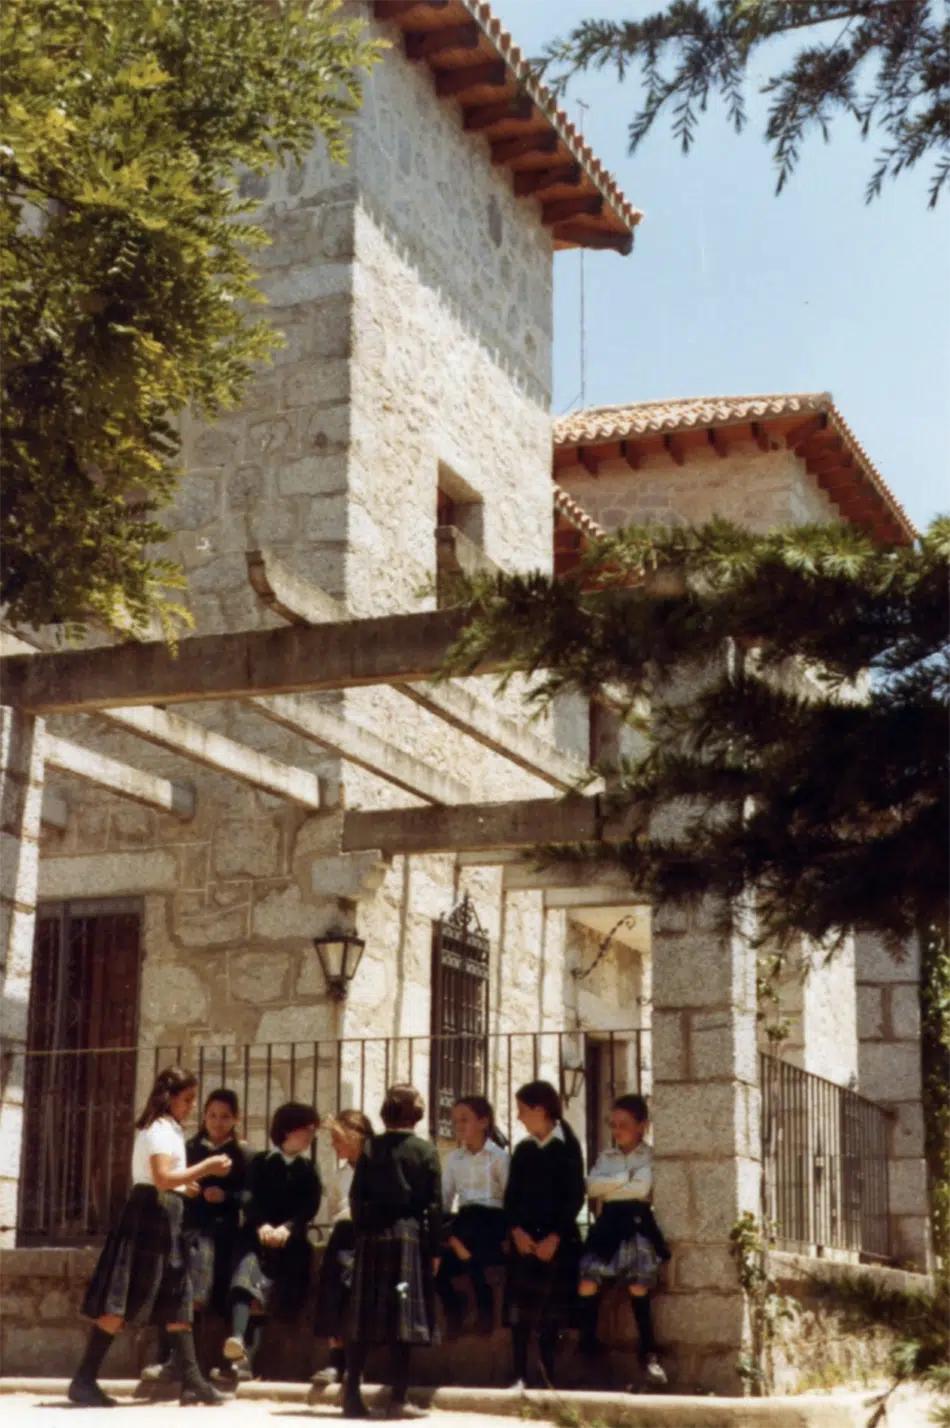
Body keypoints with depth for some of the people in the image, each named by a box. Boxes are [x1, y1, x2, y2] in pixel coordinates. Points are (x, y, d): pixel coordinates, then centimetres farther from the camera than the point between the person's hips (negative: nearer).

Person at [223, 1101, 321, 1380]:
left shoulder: (308, 1169, 18)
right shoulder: (260, 1162, 14)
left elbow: (310, 1206, 4)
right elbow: (248, 1197, 1)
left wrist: (286, 1228, -16)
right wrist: (261, 1225, -19)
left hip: (291, 1240, 1)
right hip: (257, 1234, -1)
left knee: (269, 1294, -17)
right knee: (246, 1276, -29)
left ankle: (246, 1357, -19)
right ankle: (237, 1339, -48)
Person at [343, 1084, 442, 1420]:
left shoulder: (370, 1149, 4)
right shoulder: (425, 1151, -3)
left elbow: (356, 1197, 3)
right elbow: (434, 1204, -4)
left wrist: (363, 1230, 12)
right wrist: (435, 1248, 1)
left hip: (372, 1236, 3)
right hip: (410, 1236, -3)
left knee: (364, 1317, 7)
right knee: (403, 1316, -1)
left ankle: (352, 1395, 8)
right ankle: (399, 1399, -1)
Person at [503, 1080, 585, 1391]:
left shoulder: (567, 1147, -1)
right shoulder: (523, 1149, 11)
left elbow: (575, 1196, -5)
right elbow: (511, 1194, 8)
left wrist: (555, 1237, -13)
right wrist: (517, 1230, -9)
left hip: (557, 1239, -3)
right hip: (523, 1237, 3)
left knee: (552, 1309, -1)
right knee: (519, 1307, -4)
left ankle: (549, 1373, 6)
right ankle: (520, 1374, -1)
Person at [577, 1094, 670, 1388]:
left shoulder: (650, 1155, 9)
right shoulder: (606, 1156, 20)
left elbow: (643, 1188, -9)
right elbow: (592, 1186, 2)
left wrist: (610, 1186, 2)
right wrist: (625, 1177, -5)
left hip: (637, 1220, -3)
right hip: (609, 1221, 3)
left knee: (637, 1282, -23)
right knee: (588, 1278, -19)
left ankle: (648, 1352, -11)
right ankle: (587, 1345, -10)